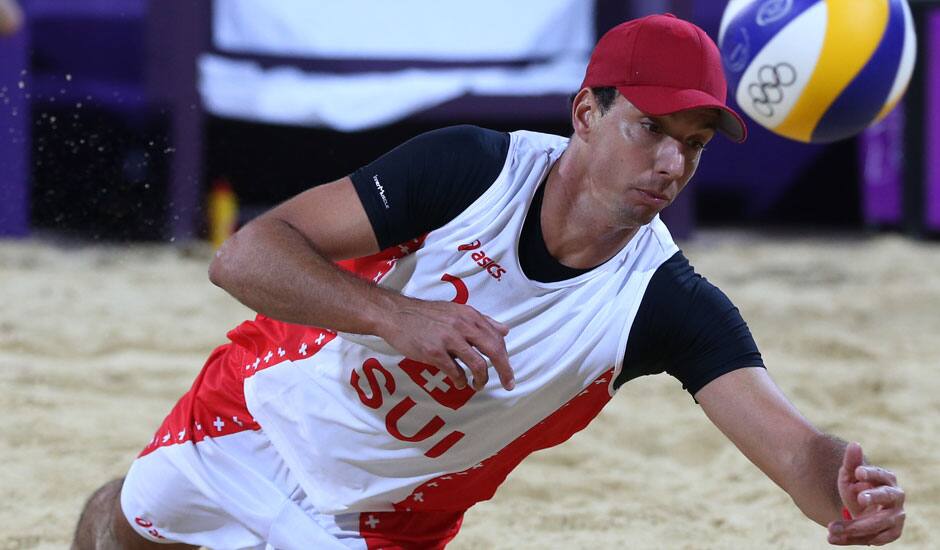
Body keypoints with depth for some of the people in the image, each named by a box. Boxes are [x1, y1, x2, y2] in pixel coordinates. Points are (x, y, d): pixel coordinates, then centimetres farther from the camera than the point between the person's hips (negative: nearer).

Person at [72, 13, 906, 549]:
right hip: (263, 411, 0)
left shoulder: (669, 308, -29)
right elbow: (244, 256, -33)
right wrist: (394, 314, -50)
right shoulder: (472, 168, -31)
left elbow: (794, 446, -42)